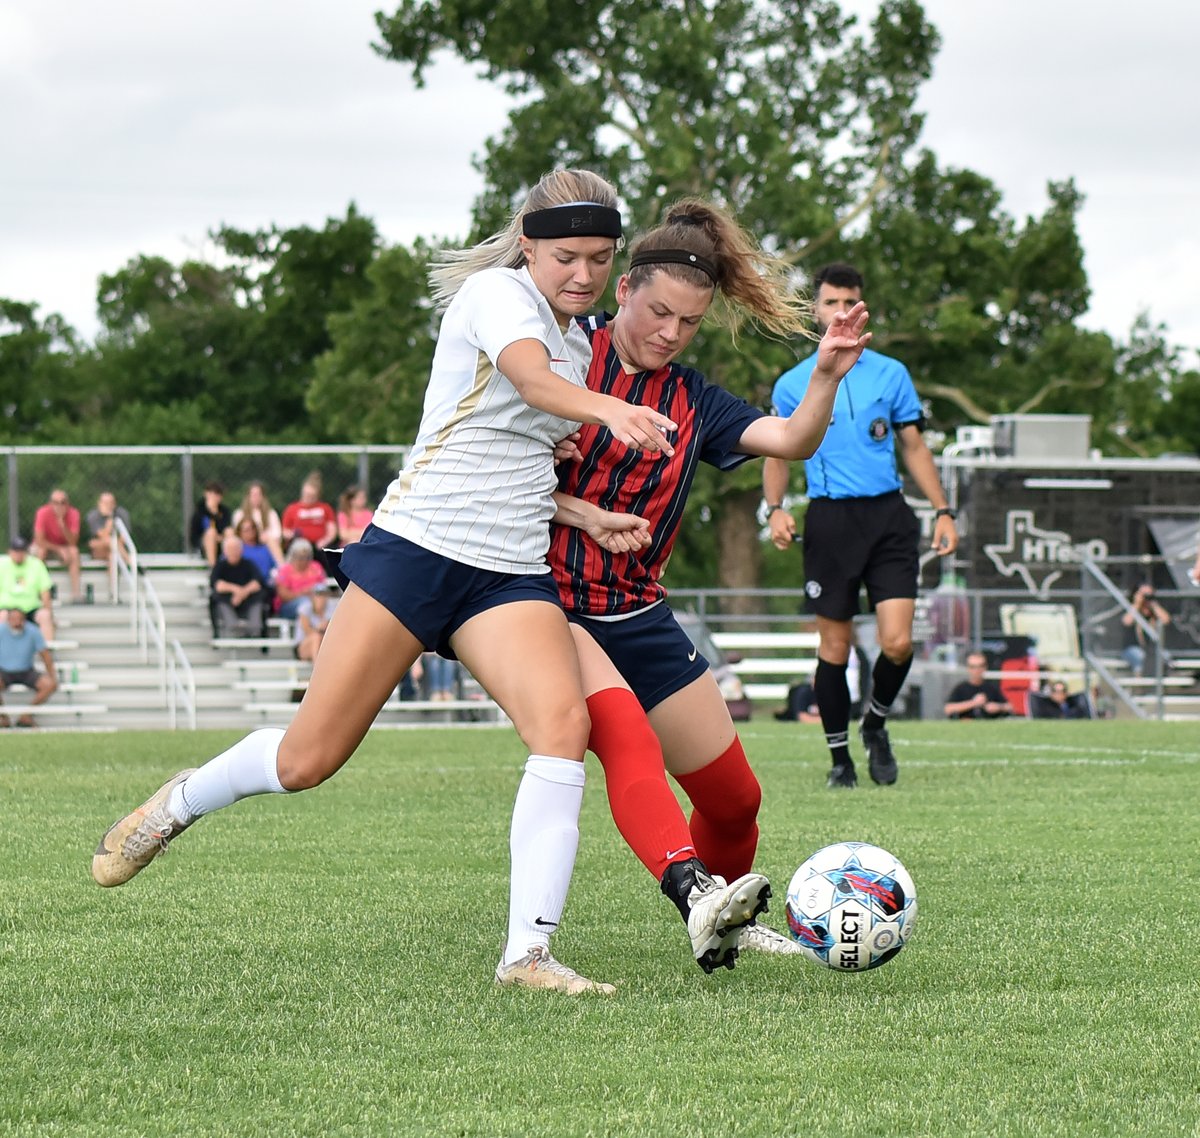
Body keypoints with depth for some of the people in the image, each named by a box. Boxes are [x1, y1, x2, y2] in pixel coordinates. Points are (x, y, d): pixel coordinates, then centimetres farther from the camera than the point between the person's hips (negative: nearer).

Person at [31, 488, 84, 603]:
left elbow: (73, 542, -24)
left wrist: (63, 524, -38)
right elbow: (39, 541, -24)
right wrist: (59, 549, -30)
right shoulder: (43, 513, -24)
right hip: (45, 546, -2)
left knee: (74, 551, -29)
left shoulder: (73, 514, -19)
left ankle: (76, 594, -32)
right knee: (40, 551, -35)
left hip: (63, 547, 2)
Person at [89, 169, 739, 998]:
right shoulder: (496, 292, -7)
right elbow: (531, 379, -30)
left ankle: (528, 954, -25)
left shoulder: (581, 343, 17)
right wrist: (609, 410, -50)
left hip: (512, 577, 6)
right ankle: (177, 804, 29)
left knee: (564, 722, -23)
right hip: (417, 547, -6)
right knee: (309, 759, -3)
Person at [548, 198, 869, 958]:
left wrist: (828, 376, -24)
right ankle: (692, 890, -51)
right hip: (549, 602, -6)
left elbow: (793, 440, -5)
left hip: (639, 616, 6)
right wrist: (566, 508, -16)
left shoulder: (695, 402, 9)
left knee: (734, 799, 9)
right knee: (627, 737, -33)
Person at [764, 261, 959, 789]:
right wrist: (776, 509, -5)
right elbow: (777, 454, 13)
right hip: (830, 518, -1)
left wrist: (942, 511, 7)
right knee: (834, 646, 0)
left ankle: (875, 723, 18)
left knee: (898, 642, -10)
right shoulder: (793, 384, 6)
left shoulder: (890, 374, 9)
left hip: (888, 514, 1)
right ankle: (839, 756, 13)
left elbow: (914, 447, 15)